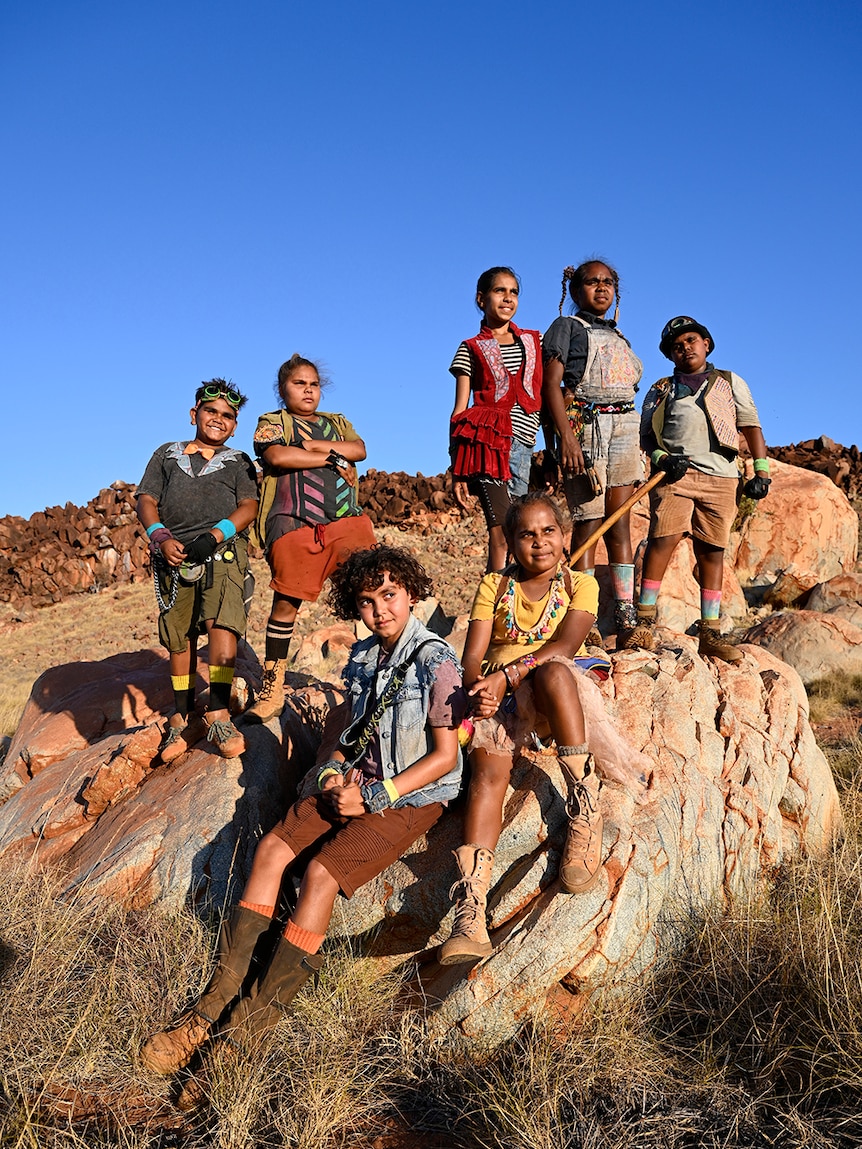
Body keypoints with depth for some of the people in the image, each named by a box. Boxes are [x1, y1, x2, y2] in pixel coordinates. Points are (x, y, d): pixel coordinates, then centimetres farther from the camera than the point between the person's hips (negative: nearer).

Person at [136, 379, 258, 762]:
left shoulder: (238, 462, 17)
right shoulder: (167, 454, 21)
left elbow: (248, 507, 2)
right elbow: (146, 501, 11)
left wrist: (213, 536, -15)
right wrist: (161, 538, -8)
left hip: (222, 549, -2)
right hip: (173, 554, 2)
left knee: (221, 623, -21)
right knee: (179, 637, 4)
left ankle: (218, 713, -20)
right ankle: (183, 719, 13)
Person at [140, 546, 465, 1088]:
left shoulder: (436, 661, -15)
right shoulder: (362, 657, 7)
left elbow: (444, 756, -15)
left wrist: (372, 797, -17)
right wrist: (333, 772, -3)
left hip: (413, 796, -7)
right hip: (359, 783, 7)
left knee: (322, 872, -23)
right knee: (271, 849, -8)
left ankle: (250, 1029, -15)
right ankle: (217, 999, -3)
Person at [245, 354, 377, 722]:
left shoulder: (337, 423, 25)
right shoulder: (272, 422, 13)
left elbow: (359, 450, 4)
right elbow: (276, 456, -10)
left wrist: (312, 445, -6)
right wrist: (333, 458, -4)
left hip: (349, 519, 4)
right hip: (295, 524, -3)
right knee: (286, 602, -2)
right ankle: (271, 688, 6)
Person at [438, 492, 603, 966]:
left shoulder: (580, 584, 11)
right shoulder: (494, 587, 18)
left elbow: (564, 646, -7)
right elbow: (473, 655, 6)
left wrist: (507, 676, -21)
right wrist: (477, 687, -18)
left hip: (557, 694, -1)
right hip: (498, 696, 2)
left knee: (552, 673, -37)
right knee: (488, 769, -27)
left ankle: (586, 803, -27)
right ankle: (470, 910, -35)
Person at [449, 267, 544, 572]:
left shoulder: (534, 341, 20)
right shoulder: (472, 349, 11)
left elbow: (547, 395, 18)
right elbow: (459, 410, 7)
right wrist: (457, 470, -1)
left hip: (523, 446, 4)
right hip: (487, 441, -4)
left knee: (503, 534, -1)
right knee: (503, 533, -16)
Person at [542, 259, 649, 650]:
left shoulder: (618, 337, 26)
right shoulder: (566, 326, 7)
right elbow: (551, 383, -6)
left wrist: (638, 445, 16)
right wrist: (566, 436, -19)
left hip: (624, 428, 6)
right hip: (584, 425, -6)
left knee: (620, 525, -1)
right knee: (589, 522, -11)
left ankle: (625, 622, -3)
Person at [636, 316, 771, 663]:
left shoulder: (731, 383, 20)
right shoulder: (660, 391, 18)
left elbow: (752, 427, 16)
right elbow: (646, 435, 12)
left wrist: (761, 471, 5)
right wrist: (663, 459, -9)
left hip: (720, 476, 1)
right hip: (675, 474, -1)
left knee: (712, 552, 0)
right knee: (663, 539, -17)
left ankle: (710, 633, 3)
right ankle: (645, 620, -14)